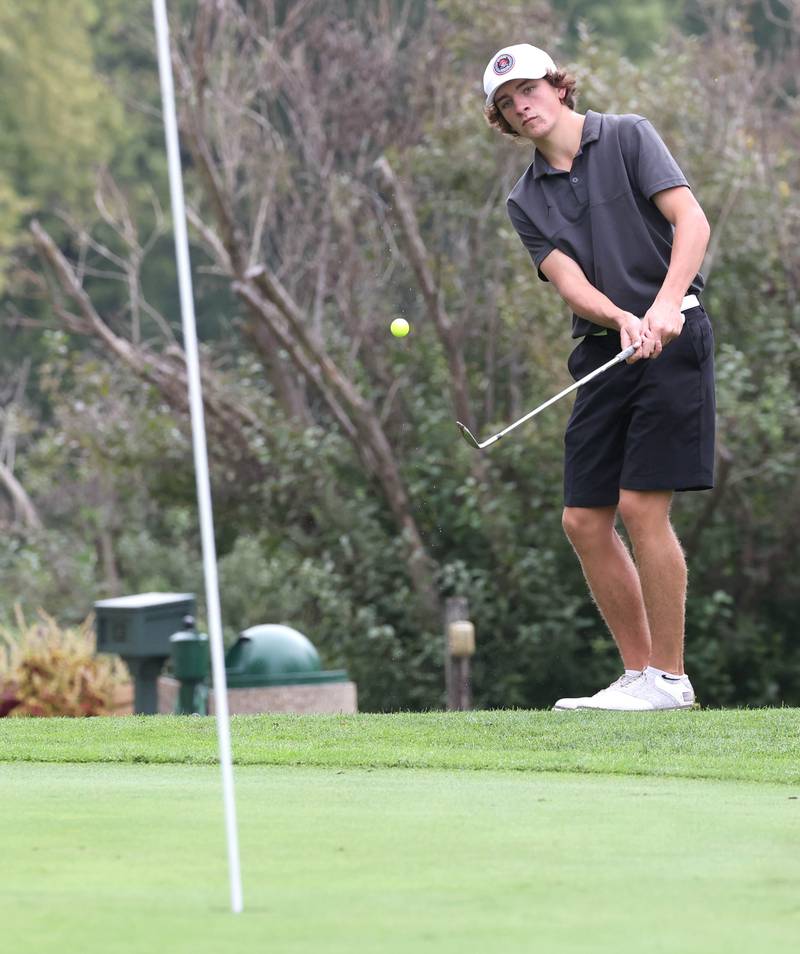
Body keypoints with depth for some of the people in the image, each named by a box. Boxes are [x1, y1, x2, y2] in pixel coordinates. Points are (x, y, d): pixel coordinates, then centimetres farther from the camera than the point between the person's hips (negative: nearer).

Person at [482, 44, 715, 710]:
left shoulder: (628, 138, 0)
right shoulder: (526, 202, 13)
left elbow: (692, 219, -11)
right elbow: (568, 280, -2)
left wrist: (664, 307, -26)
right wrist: (621, 319, -24)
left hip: (672, 337, -6)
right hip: (602, 351, 6)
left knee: (642, 506, -13)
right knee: (585, 520, 2)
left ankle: (670, 679, -7)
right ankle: (640, 675, 10)